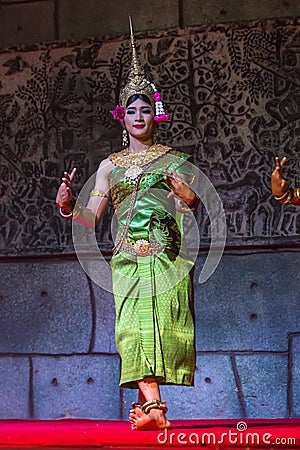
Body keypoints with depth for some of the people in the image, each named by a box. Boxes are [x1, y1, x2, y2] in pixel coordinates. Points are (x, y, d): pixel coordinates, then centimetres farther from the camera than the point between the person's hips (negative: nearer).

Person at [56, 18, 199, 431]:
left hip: (167, 253, -1)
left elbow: (192, 206, 6)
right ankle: (152, 405, -19)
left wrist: (189, 199, -16)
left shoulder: (175, 160, 12)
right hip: (128, 257, 1)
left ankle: (146, 402, 4)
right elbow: (91, 218, 10)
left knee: (164, 323, -8)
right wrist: (68, 208, -10)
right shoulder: (110, 166, 17)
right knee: (135, 325, -14)